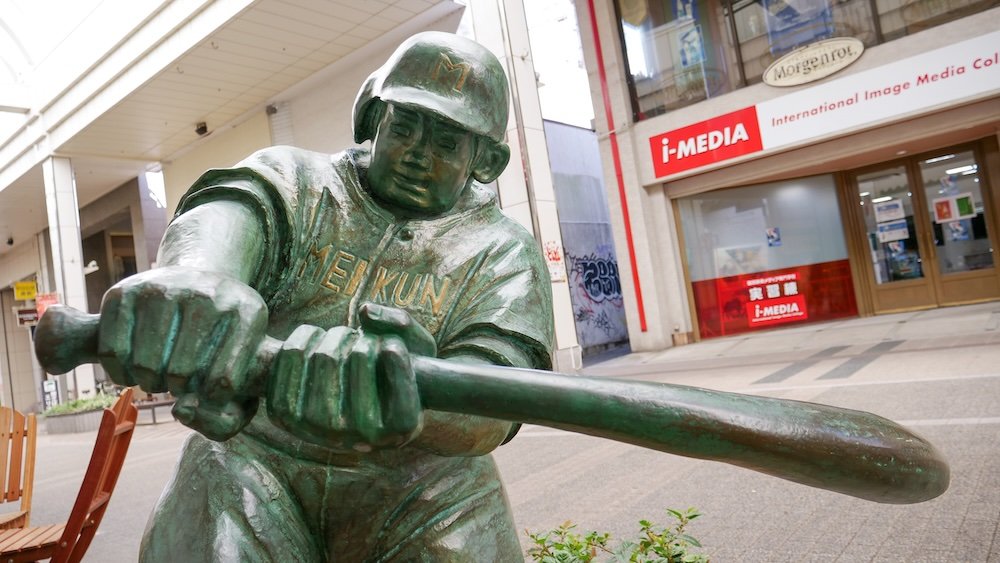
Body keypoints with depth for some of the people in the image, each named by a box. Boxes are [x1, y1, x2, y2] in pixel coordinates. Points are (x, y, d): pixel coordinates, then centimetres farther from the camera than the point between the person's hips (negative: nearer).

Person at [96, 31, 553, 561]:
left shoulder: (503, 251, -1)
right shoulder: (298, 180, 2)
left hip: (417, 480, 0)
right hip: (258, 454, 1)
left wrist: (400, 392, -39)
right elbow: (234, 205, -21)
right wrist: (195, 275, -45)